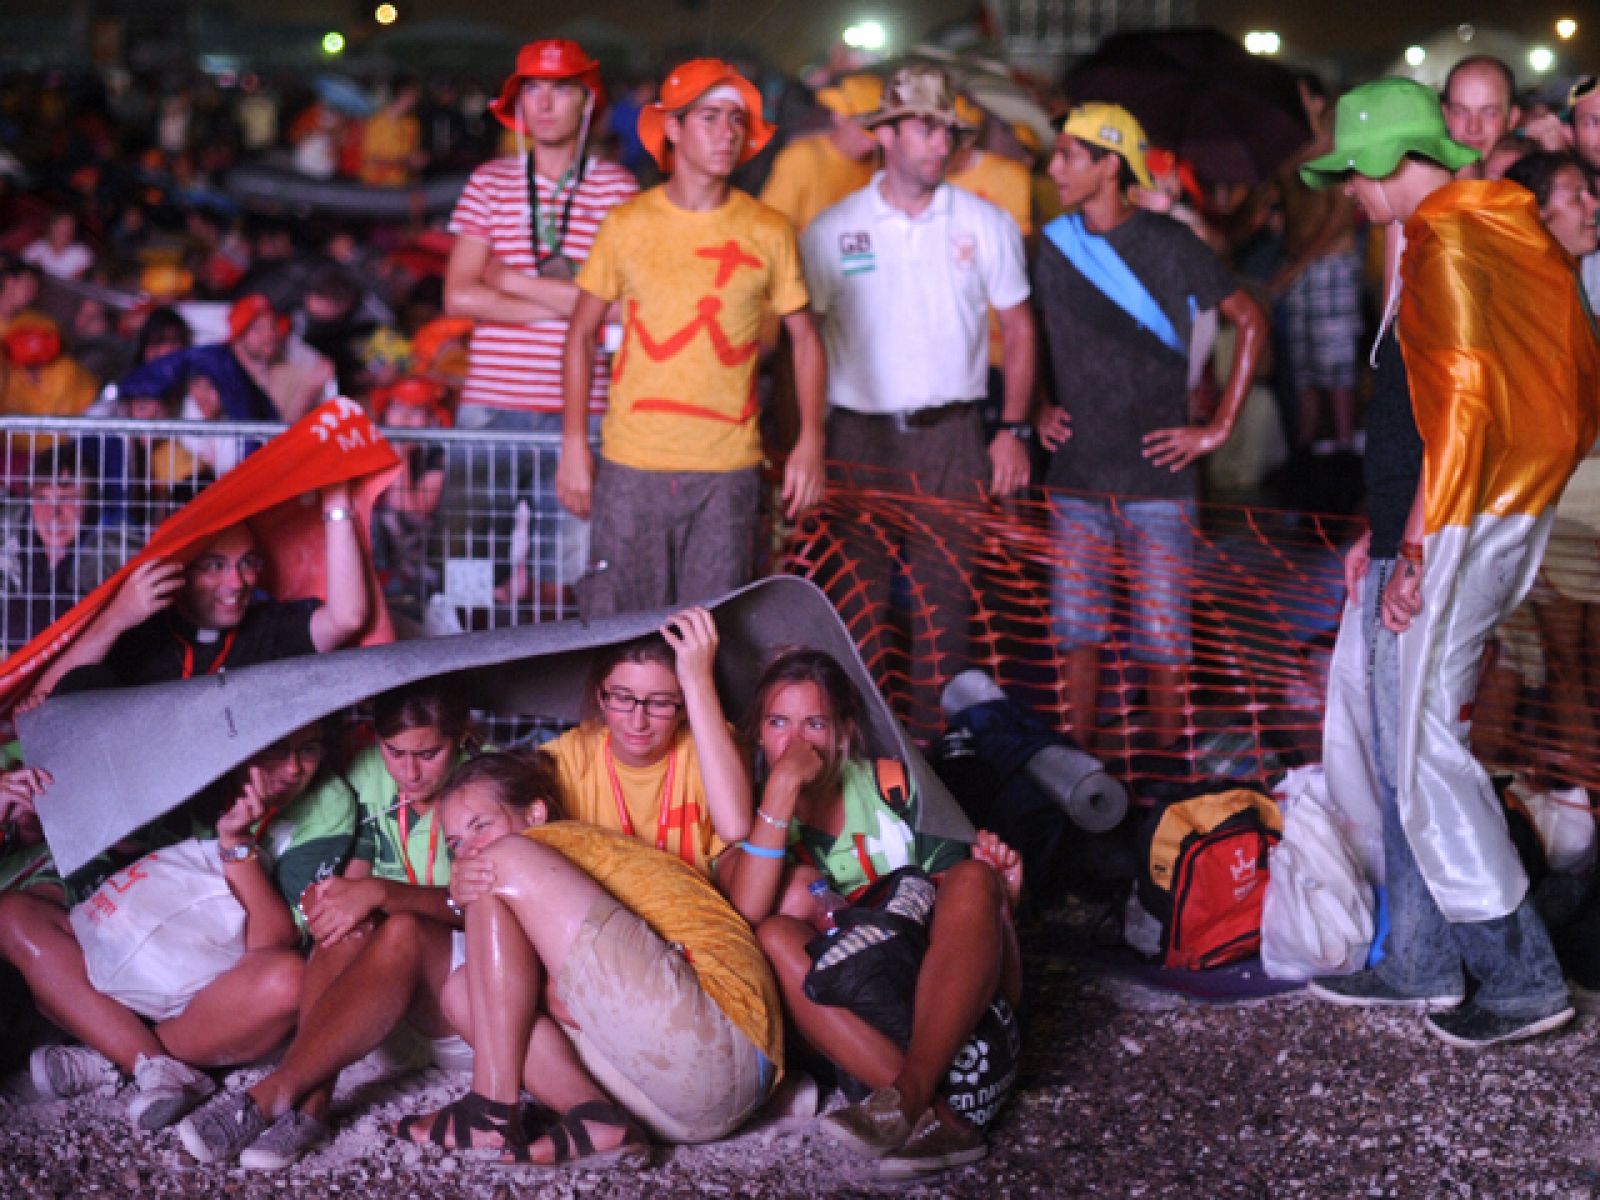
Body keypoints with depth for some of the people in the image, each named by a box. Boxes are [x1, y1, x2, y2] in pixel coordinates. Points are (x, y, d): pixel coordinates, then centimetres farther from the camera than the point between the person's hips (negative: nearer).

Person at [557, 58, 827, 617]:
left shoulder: (768, 231, 3)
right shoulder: (627, 224, 2)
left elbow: (804, 337, 11)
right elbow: (582, 333, 8)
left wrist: (810, 442, 0)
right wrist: (574, 445, 1)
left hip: (729, 469, 0)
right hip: (632, 464, 0)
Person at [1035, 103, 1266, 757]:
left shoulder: (1168, 245, -6)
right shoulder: (1054, 244, 7)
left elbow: (1251, 321, 0)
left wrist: (1220, 426, -4)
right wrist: (1042, 408, 10)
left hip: (1155, 472, -4)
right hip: (1077, 472, 4)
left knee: (1160, 638, -2)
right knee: (1077, 629, 4)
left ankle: (1167, 765, 10)